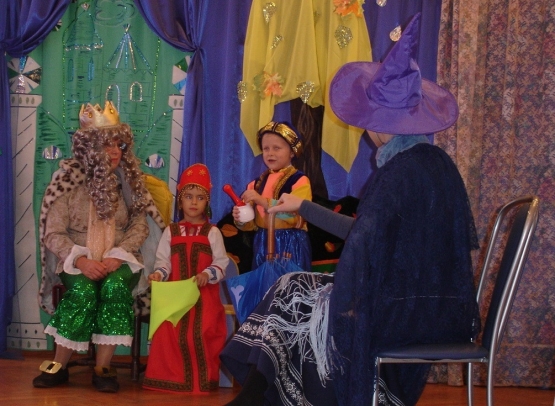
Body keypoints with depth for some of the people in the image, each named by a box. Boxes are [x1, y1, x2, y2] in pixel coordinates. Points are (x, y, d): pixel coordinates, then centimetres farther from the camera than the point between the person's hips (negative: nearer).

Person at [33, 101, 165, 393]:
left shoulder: (128, 180, 6)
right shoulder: (69, 180, -2)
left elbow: (140, 227, 0)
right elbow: (54, 234, -6)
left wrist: (116, 257, -16)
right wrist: (81, 260, -22)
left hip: (118, 260, 1)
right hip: (78, 261, -1)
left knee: (115, 286, -32)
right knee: (84, 290, -33)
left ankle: (103, 367, -25)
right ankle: (59, 366, -20)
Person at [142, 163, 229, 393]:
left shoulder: (212, 232, 5)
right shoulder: (171, 231, 10)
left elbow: (222, 263, 1)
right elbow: (163, 260, 7)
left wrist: (207, 275, -17)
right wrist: (159, 274, -14)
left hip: (204, 294, -2)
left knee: (200, 334, -11)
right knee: (169, 333, -7)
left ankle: (202, 379, 1)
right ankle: (172, 378, 4)